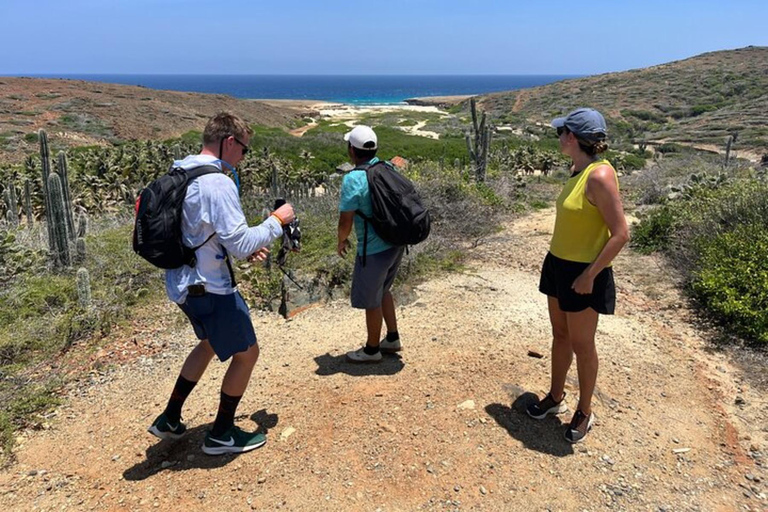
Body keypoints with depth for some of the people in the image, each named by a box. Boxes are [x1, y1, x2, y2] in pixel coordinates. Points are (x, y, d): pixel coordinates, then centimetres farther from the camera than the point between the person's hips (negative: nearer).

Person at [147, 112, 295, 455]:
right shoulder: (217, 183, -22)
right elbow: (239, 243, -24)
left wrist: (244, 247, 13)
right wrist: (276, 221, -10)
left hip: (181, 283, 10)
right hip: (209, 288, -10)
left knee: (210, 343, 29)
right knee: (246, 352, 8)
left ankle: (169, 420, 37)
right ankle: (222, 434, 22)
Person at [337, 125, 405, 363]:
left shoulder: (353, 179, -20)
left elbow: (345, 221, -18)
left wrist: (342, 241, 2)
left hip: (373, 250, -8)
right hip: (396, 244, 8)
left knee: (370, 301, 11)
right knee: (382, 290, 27)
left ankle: (372, 350, 29)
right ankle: (392, 339, 38)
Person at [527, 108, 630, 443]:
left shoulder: (600, 175, -22)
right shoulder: (577, 170, 5)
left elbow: (621, 234, -22)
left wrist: (589, 275, -20)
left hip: (583, 273, -8)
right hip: (558, 264, 8)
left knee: (581, 344, 7)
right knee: (560, 335, 19)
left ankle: (584, 412, 26)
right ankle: (555, 397, 35)